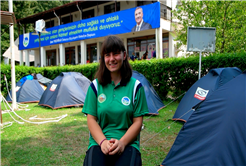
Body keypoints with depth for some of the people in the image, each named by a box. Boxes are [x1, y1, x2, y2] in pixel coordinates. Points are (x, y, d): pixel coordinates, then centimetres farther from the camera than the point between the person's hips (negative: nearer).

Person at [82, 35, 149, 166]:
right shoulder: (95, 85, 6)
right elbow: (91, 119, 4)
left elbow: (137, 121, 1)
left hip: (127, 143, 0)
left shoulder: (135, 86, 2)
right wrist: (103, 142, -12)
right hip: (99, 143, 1)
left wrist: (122, 143, -14)